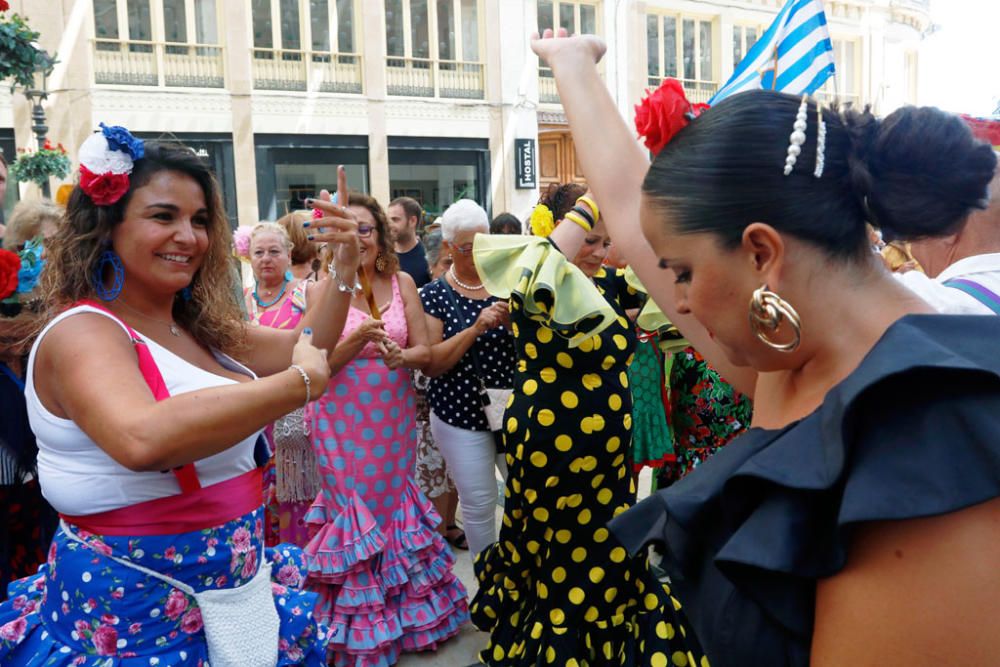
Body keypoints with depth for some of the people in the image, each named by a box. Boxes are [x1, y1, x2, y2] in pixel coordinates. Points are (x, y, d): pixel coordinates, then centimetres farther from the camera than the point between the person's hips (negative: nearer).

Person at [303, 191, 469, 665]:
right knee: (355, 514, 6)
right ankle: (362, 629, 24)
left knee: (394, 504, 14)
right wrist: (358, 339, -26)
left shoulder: (402, 282, 0)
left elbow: (424, 351, 1)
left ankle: (405, 610, 35)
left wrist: (401, 356, -21)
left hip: (394, 418, 3)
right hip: (343, 422, -3)